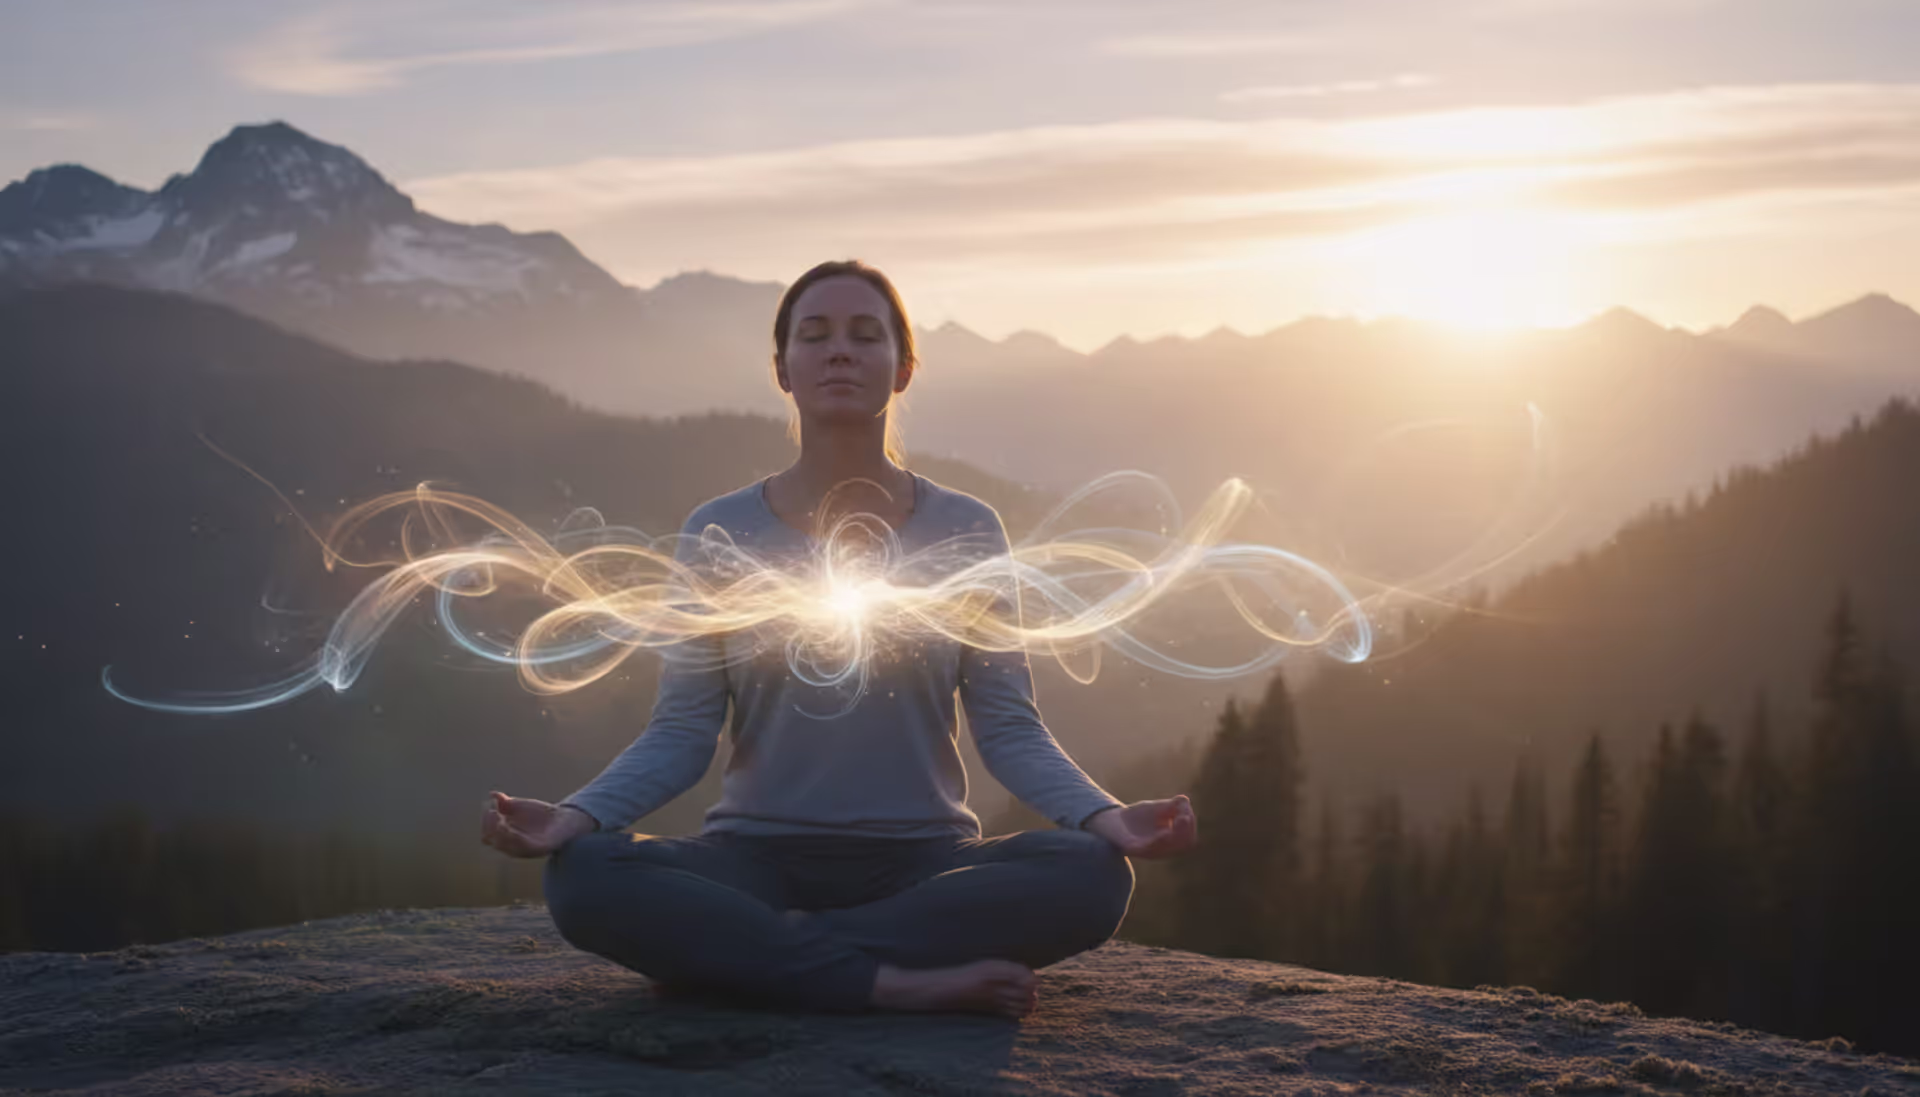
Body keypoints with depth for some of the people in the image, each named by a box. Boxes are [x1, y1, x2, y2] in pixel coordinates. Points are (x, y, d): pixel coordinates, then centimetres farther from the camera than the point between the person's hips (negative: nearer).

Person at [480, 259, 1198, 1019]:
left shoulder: (964, 532, 4)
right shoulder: (721, 533, 4)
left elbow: (1008, 729, 1)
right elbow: (680, 734, 0)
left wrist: (1105, 817, -18)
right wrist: (576, 815, -19)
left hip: (920, 860, 1)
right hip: (757, 859, 0)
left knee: (1091, 876, -30)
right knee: (584, 877, -30)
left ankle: (741, 950, -24)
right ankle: (897, 981, -28)